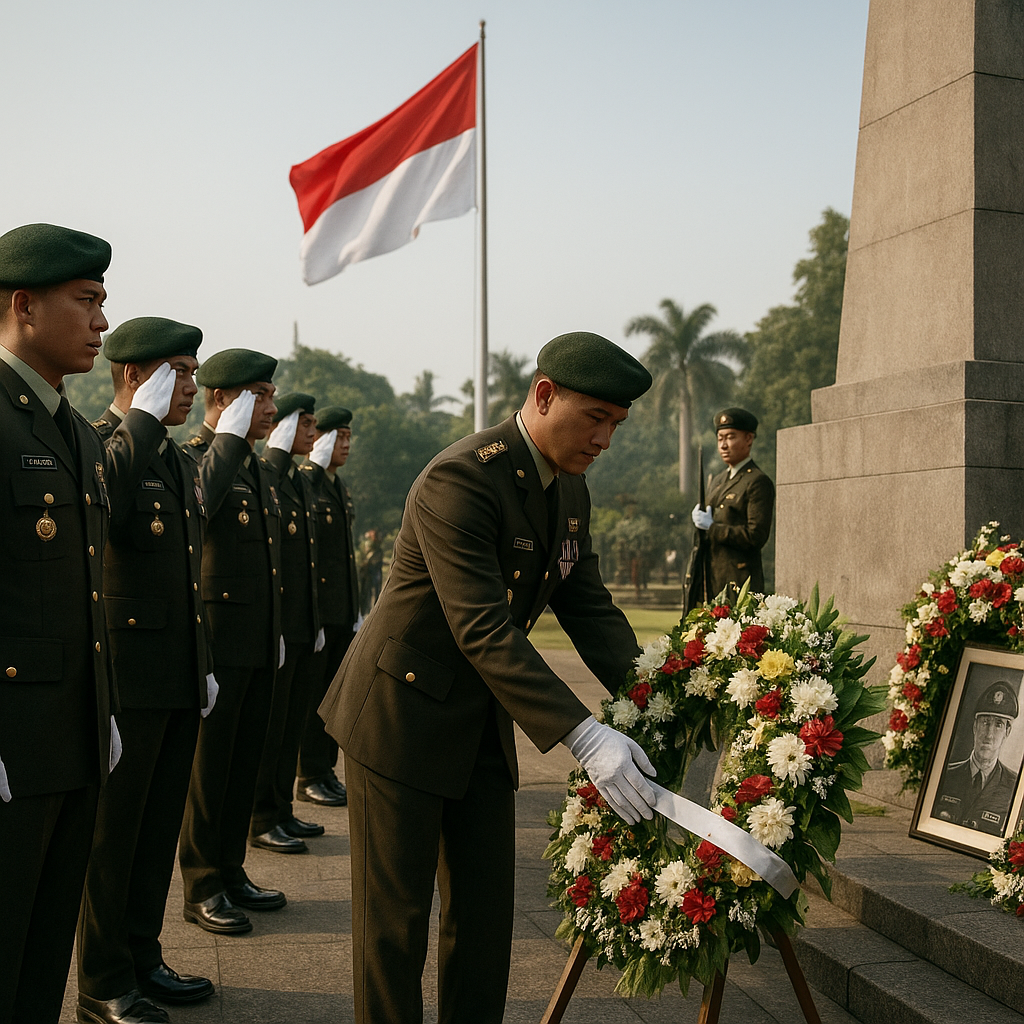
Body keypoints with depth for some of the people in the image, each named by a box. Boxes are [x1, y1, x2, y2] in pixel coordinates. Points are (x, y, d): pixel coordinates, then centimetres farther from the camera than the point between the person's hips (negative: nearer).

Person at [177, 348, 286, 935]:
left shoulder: (261, 469, 16)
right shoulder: (191, 458, -10)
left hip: (261, 642, 8)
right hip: (217, 638, -8)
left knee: (246, 761, 14)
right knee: (209, 763, 2)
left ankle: (231, 872, 26)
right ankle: (203, 888, 14)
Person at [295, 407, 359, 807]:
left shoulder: (340, 486, 17)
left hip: (342, 612, 8)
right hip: (313, 609, -8)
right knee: (309, 695, 0)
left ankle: (326, 770, 22)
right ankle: (309, 777, 9)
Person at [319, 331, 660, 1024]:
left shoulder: (570, 490, 4)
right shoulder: (460, 480, -25)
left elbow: (588, 607, 5)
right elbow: (483, 631, -31)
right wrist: (584, 737, -35)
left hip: (484, 720, 8)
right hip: (401, 712, -8)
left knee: (486, 907, 12)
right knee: (395, 911, 4)